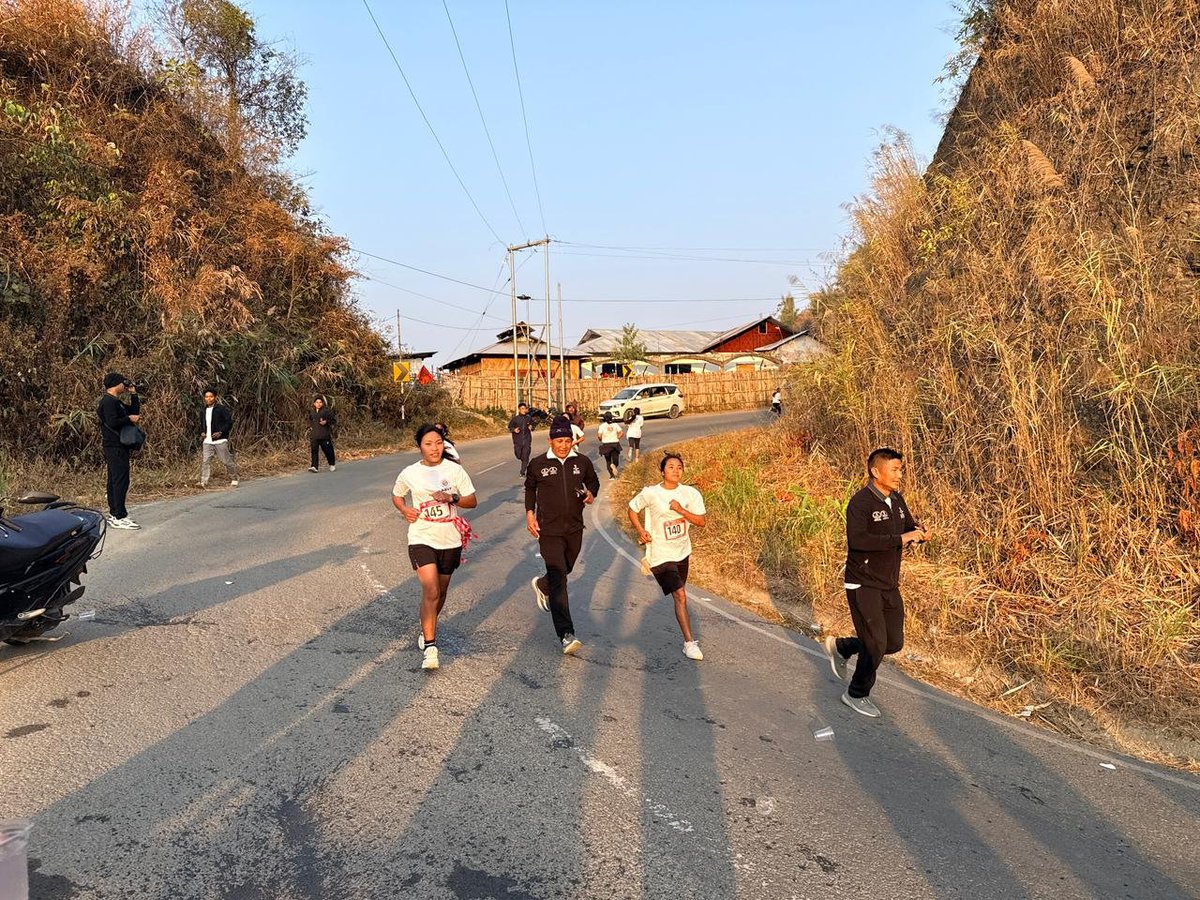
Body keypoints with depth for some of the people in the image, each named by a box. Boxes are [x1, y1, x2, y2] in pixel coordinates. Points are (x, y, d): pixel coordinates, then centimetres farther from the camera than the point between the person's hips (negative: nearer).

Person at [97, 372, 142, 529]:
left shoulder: (114, 402, 19)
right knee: (121, 480, -12)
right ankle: (119, 517, -13)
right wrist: (130, 419, -14)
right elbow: (112, 422, -25)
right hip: (115, 447, -11)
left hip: (116, 447, 11)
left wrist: (133, 394, 13)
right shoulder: (108, 401, -13)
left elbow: (134, 411, 21)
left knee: (114, 480, 13)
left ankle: (114, 514, 19)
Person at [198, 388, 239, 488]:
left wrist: (221, 432, -19)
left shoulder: (222, 408, -7)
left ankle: (234, 479, 17)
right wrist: (204, 432, 12)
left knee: (227, 461, 1)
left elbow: (229, 422, -10)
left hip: (220, 440, -6)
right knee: (205, 461, -3)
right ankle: (204, 482, -3)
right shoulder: (205, 410, 14)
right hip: (208, 441, 6)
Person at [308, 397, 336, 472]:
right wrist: (310, 427, 12)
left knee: (327, 450, 5)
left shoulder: (327, 411, -3)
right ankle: (314, 466, -11)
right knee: (314, 450, -7)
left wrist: (326, 422, -16)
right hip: (314, 435, 4)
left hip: (324, 435, -3)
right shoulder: (311, 412, 12)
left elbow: (333, 419, -2)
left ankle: (332, 464, 25)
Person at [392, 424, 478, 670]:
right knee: (430, 591, -16)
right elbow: (396, 495, 17)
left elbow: (473, 501, 0)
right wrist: (404, 509, -4)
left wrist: (452, 498, -19)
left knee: (441, 591, 16)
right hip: (422, 539, -2)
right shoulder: (409, 473, -2)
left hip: (450, 540, 2)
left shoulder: (455, 470, -3)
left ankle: (428, 628, 43)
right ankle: (429, 647, -11)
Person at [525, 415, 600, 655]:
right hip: (549, 530, -4)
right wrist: (530, 513, 4)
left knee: (565, 570, 22)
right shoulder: (538, 464, -4)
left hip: (575, 529, 4)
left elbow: (593, 481, 18)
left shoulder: (582, 462, 1)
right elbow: (530, 488, 13)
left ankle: (541, 584, 57)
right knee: (558, 581, -13)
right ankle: (566, 635, -16)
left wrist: (591, 494, -4)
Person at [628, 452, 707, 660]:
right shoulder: (651, 494, -13)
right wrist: (641, 530, -10)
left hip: (682, 552, 5)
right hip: (661, 554, -4)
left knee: (680, 593, 23)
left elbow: (701, 522, -8)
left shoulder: (690, 493, -6)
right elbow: (632, 509, 3)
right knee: (680, 596, -13)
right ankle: (689, 643, -9)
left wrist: (681, 510, -23)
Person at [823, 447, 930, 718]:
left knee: (894, 643, 12)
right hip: (863, 586, -8)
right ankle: (857, 695, 19)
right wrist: (900, 539, -32)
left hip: (890, 586, 8)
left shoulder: (896, 500, 7)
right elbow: (857, 539, -32)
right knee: (876, 646, -4)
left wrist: (919, 533, -6)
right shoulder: (860, 503, -18)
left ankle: (841, 647, 34)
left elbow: (908, 527, 18)